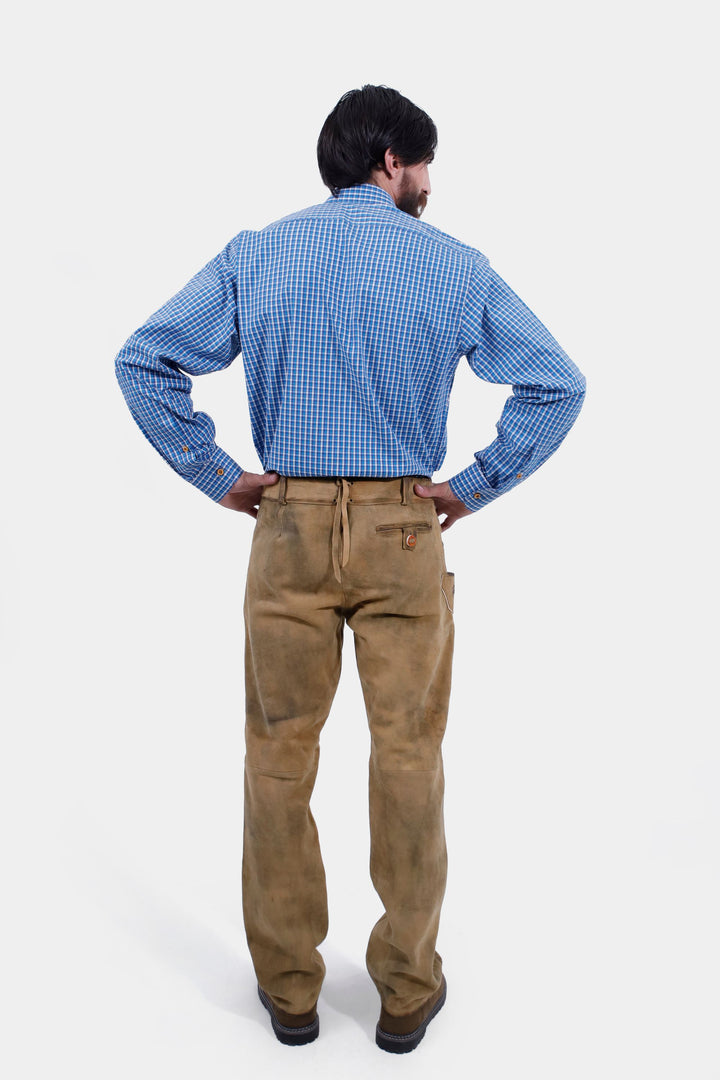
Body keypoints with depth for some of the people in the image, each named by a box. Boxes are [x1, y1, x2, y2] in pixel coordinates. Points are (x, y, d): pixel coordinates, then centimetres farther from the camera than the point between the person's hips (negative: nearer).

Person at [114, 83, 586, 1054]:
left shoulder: (255, 256, 5)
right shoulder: (453, 265, 0)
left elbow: (143, 361, 0)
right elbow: (556, 385, -4)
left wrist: (217, 476, 2)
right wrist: (476, 486, 1)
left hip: (288, 526, 2)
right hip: (403, 530, -1)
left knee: (279, 757, 12)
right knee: (408, 756, 9)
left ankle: (288, 988, 26)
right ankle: (407, 991, 23)